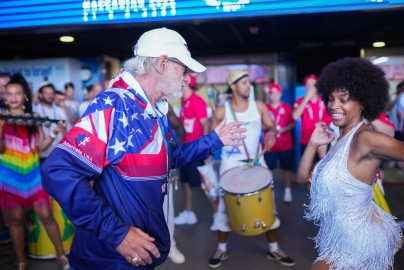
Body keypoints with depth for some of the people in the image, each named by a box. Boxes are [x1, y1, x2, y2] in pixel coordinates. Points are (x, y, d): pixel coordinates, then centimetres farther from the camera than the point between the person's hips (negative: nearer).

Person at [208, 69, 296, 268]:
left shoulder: (259, 106, -2)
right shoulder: (221, 112, -7)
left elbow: (271, 126, 8)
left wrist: (271, 134, -14)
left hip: (257, 162, 2)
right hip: (231, 164, -2)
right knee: (225, 208, 3)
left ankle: (273, 249, 24)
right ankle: (222, 249, 24)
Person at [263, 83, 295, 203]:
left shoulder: (287, 107, 2)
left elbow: (292, 123, 1)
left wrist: (282, 129, -16)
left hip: (286, 144, 0)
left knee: (287, 168, 7)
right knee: (268, 168, 0)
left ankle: (288, 191, 18)